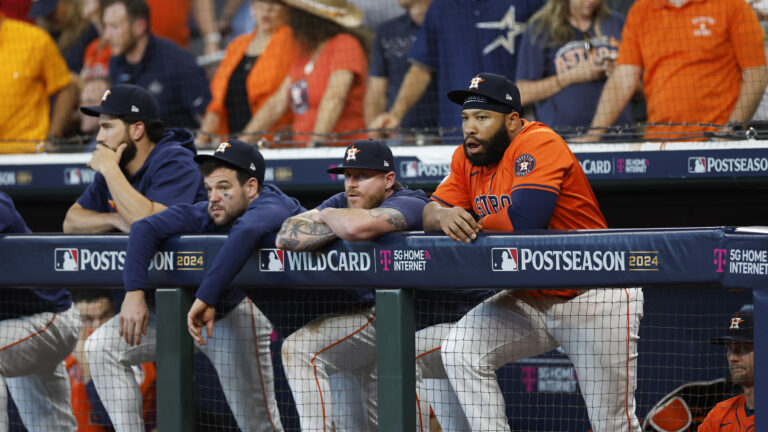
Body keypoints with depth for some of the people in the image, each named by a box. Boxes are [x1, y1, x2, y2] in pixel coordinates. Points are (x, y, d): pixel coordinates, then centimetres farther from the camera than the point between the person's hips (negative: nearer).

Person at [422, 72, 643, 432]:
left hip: (595, 298, -7)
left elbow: (524, 220, -31)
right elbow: (431, 212, 0)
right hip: (530, 301, 8)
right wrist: (444, 217, -25)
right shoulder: (467, 158, 4)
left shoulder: (539, 144, -20)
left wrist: (471, 224, -14)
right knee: (460, 351, -11)